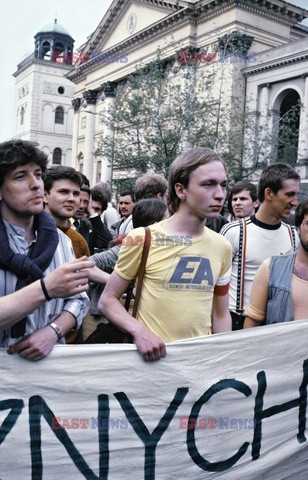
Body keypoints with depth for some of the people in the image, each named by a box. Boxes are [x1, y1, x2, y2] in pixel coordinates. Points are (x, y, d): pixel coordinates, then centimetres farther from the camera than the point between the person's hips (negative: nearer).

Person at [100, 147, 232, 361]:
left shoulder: (222, 247, 2)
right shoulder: (142, 239, -11)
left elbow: (220, 315, 11)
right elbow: (107, 300, -6)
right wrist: (140, 331, -20)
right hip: (152, 359, -3)